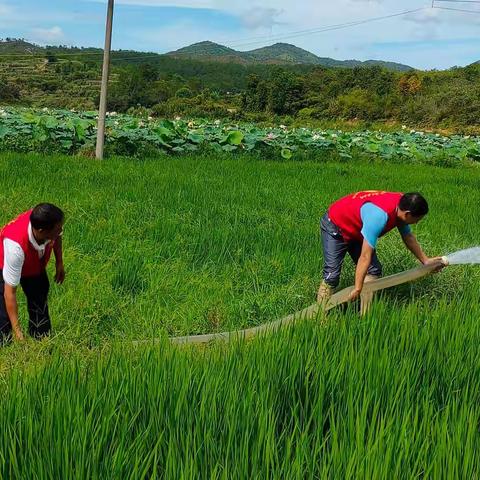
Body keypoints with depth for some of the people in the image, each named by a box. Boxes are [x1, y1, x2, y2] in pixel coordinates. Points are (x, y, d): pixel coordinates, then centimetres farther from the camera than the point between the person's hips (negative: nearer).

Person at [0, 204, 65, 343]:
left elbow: (57, 236, -4)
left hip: (35, 265, 6)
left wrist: (59, 263, -2)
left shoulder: (47, 223, -35)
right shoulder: (16, 246, -48)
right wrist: (17, 330, -39)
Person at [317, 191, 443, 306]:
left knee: (374, 270, -3)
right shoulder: (379, 216, -41)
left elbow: (408, 237, 5)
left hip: (356, 229, 9)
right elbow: (365, 256, -38)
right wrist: (357, 289, -34)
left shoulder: (401, 206, -14)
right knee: (332, 276, -18)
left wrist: (425, 260, 10)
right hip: (335, 227, -9)